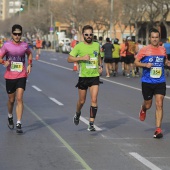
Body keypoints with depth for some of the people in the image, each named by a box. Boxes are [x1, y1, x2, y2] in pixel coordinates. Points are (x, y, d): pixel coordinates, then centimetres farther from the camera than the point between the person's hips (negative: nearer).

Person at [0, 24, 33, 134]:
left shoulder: (25, 45, 2)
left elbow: (29, 54, 22)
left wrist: (29, 65, 9)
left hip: (22, 76, 0)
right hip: (10, 76, 0)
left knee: (19, 99, -12)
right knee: (11, 100, 12)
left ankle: (19, 124, -12)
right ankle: (10, 117, 40)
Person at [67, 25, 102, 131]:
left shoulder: (97, 45, 6)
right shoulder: (79, 46, -6)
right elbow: (69, 59, -10)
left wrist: (100, 66, 10)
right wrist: (82, 58, -21)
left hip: (95, 76, 2)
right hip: (83, 76, -1)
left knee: (94, 100, -11)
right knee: (82, 101, 11)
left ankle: (91, 124, -6)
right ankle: (77, 114, 44)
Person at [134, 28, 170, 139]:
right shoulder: (144, 50, -5)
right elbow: (136, 62, 0)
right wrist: (145, 65, -18)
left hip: (160, 82, 1)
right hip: (147, 82, -1)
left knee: (159, 104, -9)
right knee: (148, 105, 11)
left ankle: (158, 129, -6)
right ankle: (143, 110, 50)